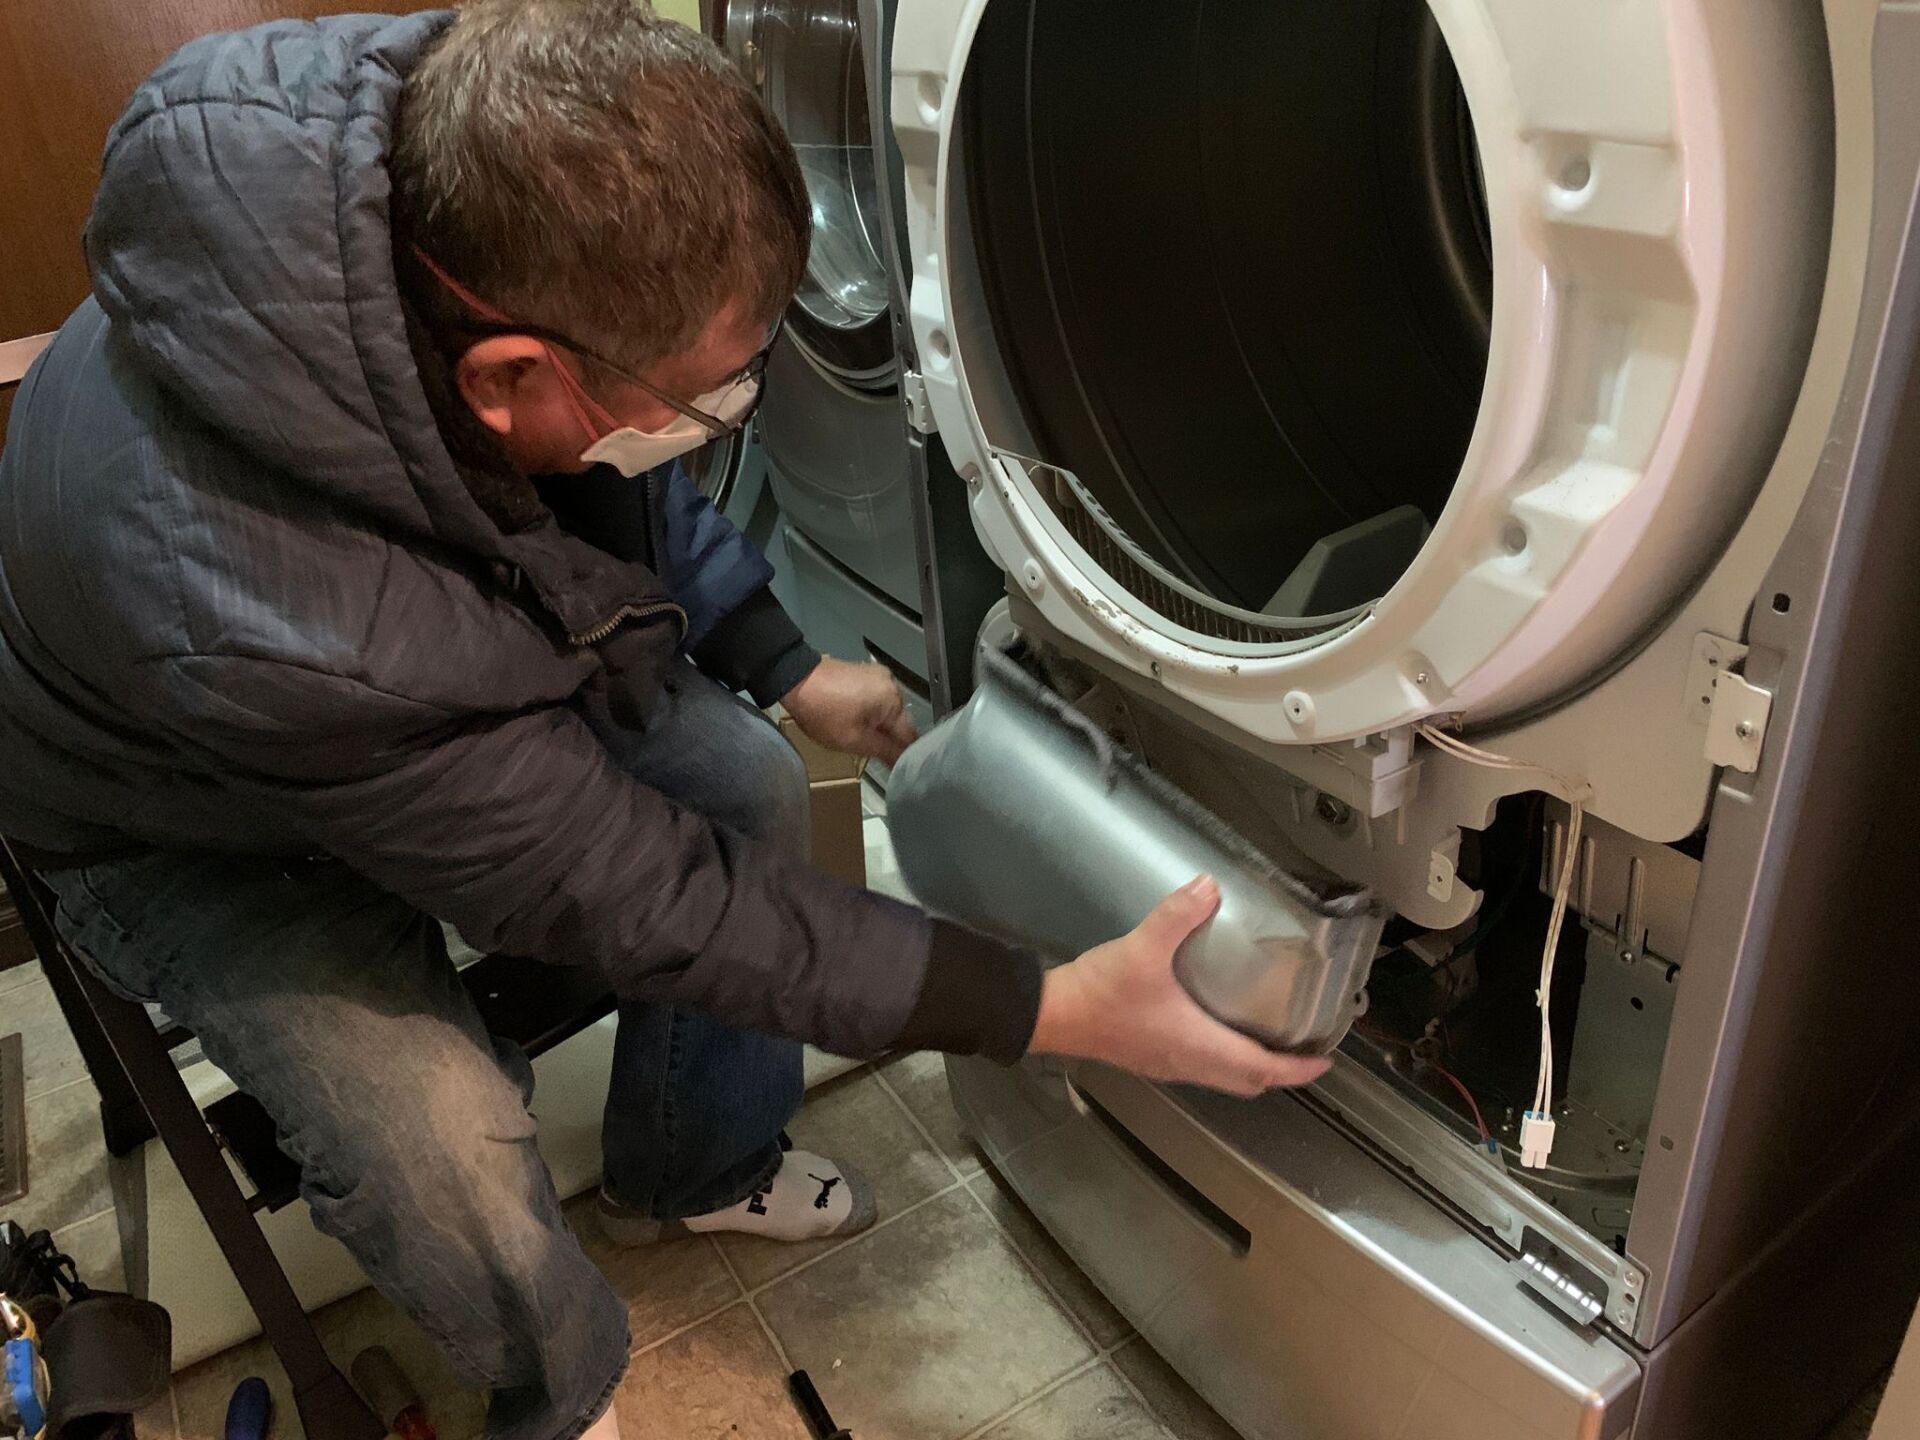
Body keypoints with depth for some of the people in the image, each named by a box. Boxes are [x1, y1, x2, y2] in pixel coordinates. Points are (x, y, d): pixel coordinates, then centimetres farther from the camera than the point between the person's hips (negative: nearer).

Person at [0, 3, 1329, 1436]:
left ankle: (691, 1171, 22)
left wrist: (787, 667, 1)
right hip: (196, 824, -5)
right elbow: (632, 896, -35)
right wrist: (1055, 1010, -33)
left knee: (749, 781, -5)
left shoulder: (440, 167, -26)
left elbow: (632, 490, -4)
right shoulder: (253, 613, -46)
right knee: (444, 1147, -24)